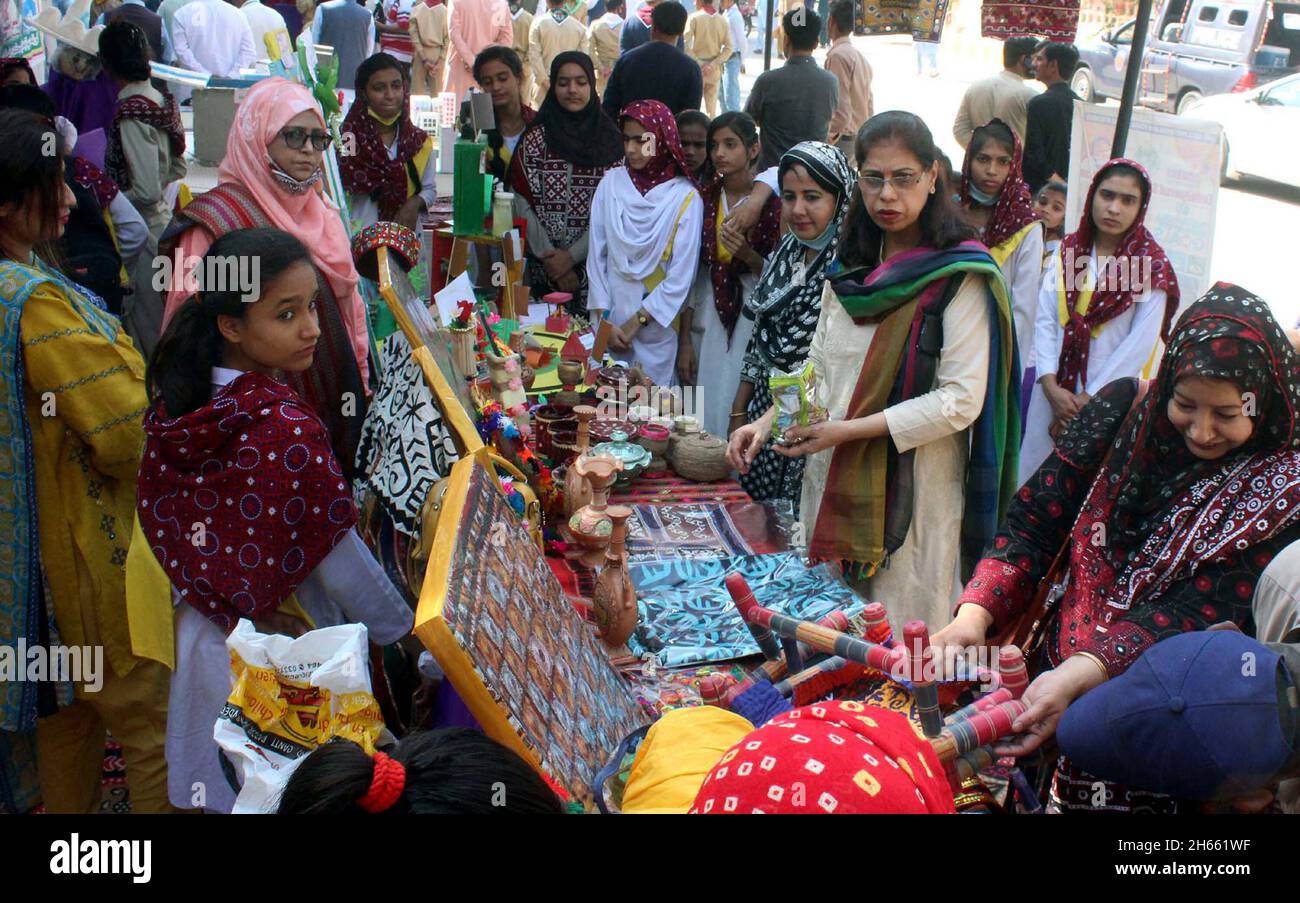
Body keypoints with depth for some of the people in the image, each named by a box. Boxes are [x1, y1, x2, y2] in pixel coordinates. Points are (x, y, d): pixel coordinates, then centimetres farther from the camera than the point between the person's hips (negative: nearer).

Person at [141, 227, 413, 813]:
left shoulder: (173, 409, -6)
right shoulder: (289, 432, -26)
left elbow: (159, 521, 4)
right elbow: (340, 561, -18)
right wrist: (404, 632, -3)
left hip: (203, 631, 7)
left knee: (221, 785, 22)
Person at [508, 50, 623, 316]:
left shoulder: (611, 140, 4)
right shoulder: (537, 138, 5)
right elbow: (522, 203, -1)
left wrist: (572, 256, -8)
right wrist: (548, 255, -9)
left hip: (594, 264, 0)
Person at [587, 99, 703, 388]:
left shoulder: (685, 198, -8)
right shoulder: (611, 183, -1)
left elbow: (681, 277, -9)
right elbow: (596, 255, 1)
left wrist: (636, 322, -8)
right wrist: (603, 319, -4)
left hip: (656, 324, -2)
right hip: (610, 321, 2)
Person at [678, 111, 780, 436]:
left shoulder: (771, 203, -4)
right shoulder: (704, 199, 5)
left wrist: (747, 254, -20)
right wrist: (684, 340, 2)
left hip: (754, 321, -3)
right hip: (709, 319, 3)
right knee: (703, 412, 0)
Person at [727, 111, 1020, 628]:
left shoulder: (959, 276, -10)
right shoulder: (852, 267, 12)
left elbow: (961, 401, -16)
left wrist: (848, 430, -19)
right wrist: (768, 422, -2)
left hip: (911, 488, -6)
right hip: (832, 480, 6)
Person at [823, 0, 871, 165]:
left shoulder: (838, 55, -13)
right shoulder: (861, 57, 14)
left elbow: (841, 106, -19)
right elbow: (869, 104, 16)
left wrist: (830, 137, -12)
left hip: (842, 138, -9)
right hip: (860, 138, 9)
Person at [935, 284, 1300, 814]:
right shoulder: (1123, 408, 2)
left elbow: (1204, 612, -16)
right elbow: (1034, 521, 1)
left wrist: (1078, 675, -30)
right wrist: (974, 614, -17)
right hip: (1053, 671, 3)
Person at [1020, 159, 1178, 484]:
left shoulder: (1152, 265, -3)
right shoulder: (1066, 252, 7)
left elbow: (1140, 343, -7)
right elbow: (1044, 320, 1)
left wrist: (1089, 398, -9)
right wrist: (1051, 386, -11)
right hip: (1053, 389, 3)